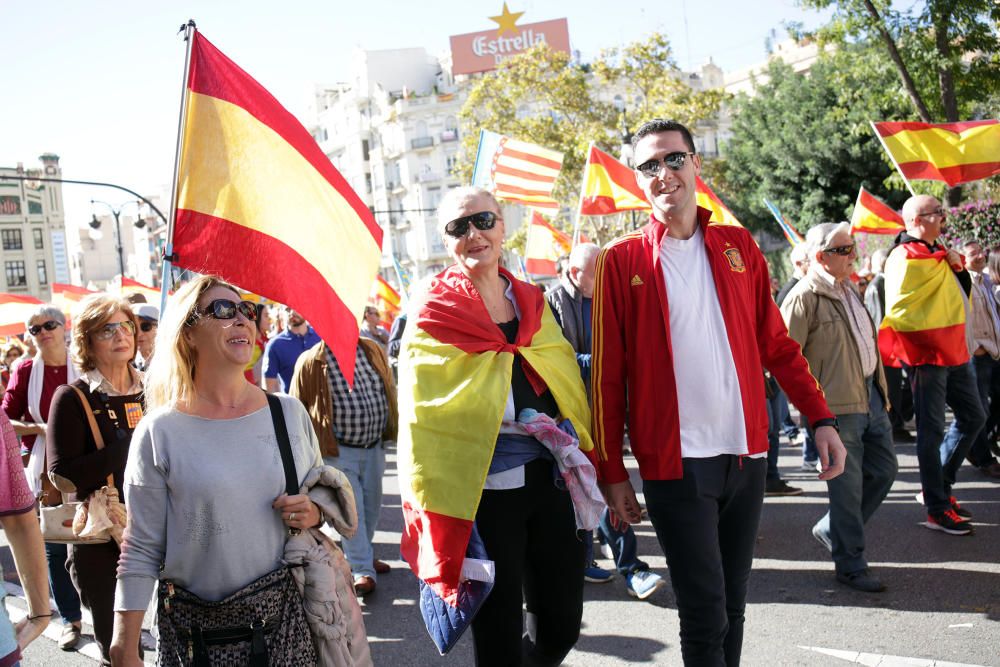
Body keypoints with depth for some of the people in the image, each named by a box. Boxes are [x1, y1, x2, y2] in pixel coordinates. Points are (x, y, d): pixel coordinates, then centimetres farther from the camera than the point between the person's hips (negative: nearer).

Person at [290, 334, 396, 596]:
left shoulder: (373, 350, 3)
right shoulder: (310, 363, -11)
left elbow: (390, 391, 12)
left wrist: (391, 432, 12)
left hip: (374, 447, 5)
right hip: (339, 451, -5)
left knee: (371, 506, 16)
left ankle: (361, 555, 36)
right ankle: (363, 571, 6)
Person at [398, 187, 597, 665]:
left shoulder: (532, 303, 9)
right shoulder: (433, 314, -5)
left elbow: (569, 387, 17)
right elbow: (423, 423, -6)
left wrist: (576, 458, 8)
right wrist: (440, 515, -9)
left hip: (549, 482, 5)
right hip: (482, 495, -4)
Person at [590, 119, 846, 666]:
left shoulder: (737, 246, 7)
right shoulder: (622, 260, -3)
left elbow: (775, 344, 11)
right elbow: (609, 375, -2)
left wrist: (821, 419, 3)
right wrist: (611, 472, -2)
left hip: (746, 455, 4)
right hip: (675, 462, -4)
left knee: (734, 603, 16)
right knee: (705, 615, 0)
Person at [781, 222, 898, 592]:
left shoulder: (849, 291, 16)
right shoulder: (804, 297, -13)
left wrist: (880, 389, 22)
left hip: (870, 396, 9)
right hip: (837, 405, -9)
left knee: (884, 469, 15)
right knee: (848, 484, -2)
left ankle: (831, 530, 30)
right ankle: (850, 565, 12)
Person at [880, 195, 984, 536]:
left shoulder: (939, 253, 15)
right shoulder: (906, 257, -14)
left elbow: (961, 297, 21)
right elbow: (898, 311, -19)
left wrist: (959, 269, 4)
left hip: (953, 350, 10)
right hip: (926, 354, -9)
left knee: (973, 417, 15)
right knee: (933, 428, -3)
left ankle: (937, 486, 25)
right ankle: (937, 509, 5)